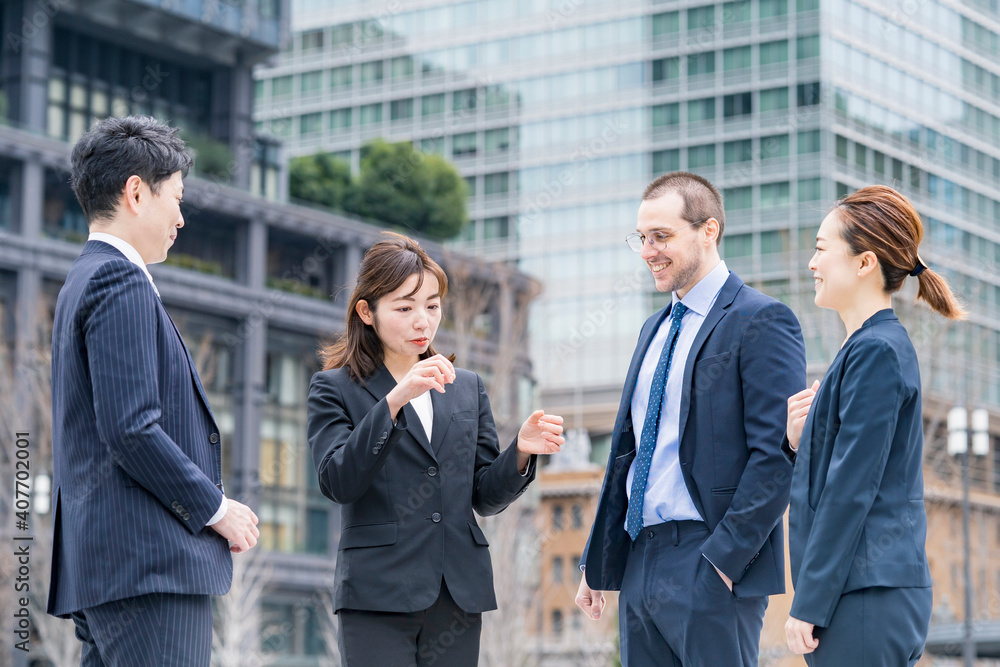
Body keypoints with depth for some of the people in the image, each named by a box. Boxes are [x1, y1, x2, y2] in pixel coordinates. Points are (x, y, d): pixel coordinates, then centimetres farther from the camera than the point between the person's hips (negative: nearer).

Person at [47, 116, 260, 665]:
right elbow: (131, 429, -19)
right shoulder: (120, 281, -9)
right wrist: (215, 508, -8)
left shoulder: (83, 283, 23)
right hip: (146, 560, -10)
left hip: (99, 562, 10)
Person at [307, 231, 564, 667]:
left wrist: (520, 452, -6)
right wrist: (394, 401, -20)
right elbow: (337, 481, -12)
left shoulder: (467, 388, 17)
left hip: (458, 596, 4)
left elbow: (485, 497, 14)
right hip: (379, 595, -4)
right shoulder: (335, 388, 4)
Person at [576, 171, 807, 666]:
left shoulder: (760, 322, -7)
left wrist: (725, 557, -19)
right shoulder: (655, 329, 20)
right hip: (640, 565, 8)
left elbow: (777, 455, -15)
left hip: (710, 569, -8)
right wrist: (596, 562, 17)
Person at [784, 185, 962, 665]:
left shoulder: (876, 352, -13)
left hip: (867, 601, -9)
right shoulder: (871, 346, 17)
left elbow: (852, 491, -17)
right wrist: (797, 441, 1)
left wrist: (809, 603, -16)